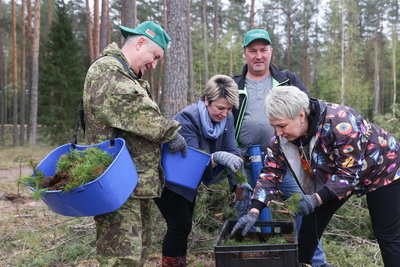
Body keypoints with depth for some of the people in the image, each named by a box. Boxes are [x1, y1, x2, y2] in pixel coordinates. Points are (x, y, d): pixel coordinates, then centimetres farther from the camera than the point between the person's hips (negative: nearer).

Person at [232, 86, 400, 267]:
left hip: (381, 170, -5)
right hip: (334, 174, 5)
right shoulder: (283, 134, -19)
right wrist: (254, 211, -27)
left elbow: (349, 172, -34)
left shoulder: (339, 123, -39)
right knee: (311, 224, -2)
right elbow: (271, 170, -17)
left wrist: (316, 198, -44)